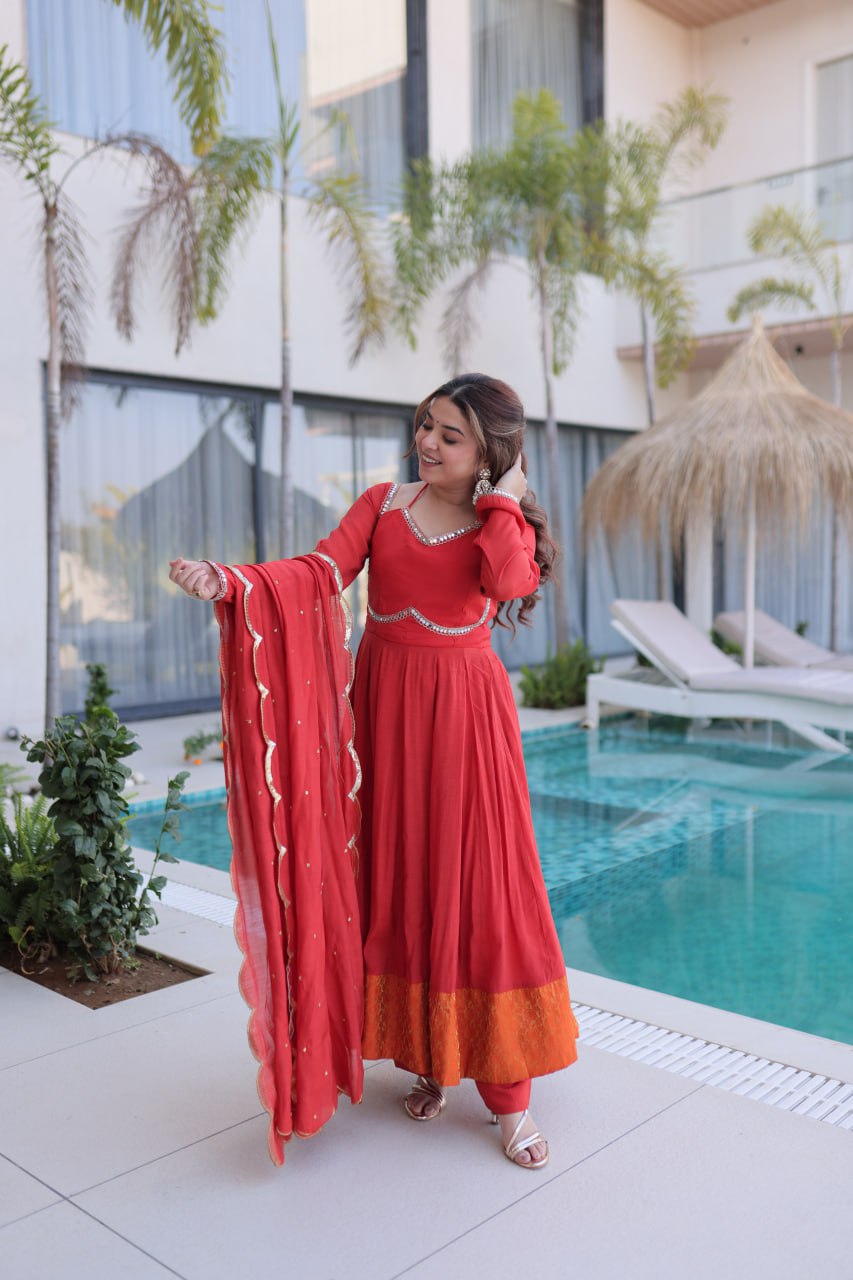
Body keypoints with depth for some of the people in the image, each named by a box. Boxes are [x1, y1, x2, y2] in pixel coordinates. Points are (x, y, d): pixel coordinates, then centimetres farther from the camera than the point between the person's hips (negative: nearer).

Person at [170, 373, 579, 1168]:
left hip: (464, 713, -2)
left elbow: (509, 582, -20)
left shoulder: (502, 524, 4)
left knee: (480, 885, -4)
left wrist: (505, 502, -7)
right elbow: (322, 573, -8)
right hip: (385, 704, 3)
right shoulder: (384, 504, 8)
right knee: (399, 881, 6)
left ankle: (508, 1094, 8)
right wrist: (232, 583, -23)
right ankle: (427, 1060, 24)